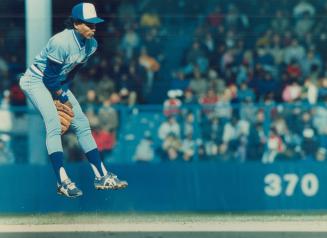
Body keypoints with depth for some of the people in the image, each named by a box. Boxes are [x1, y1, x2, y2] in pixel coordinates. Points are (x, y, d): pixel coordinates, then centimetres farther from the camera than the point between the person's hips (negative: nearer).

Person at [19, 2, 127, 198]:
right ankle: (63, 182, -25)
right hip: (37, 81, -8)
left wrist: (63, 92, 1)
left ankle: (102, 176, 8)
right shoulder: (61, 42, -31)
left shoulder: (91, 44, -7)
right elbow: (49, 76, -23)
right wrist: (62, 97, -11)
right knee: (54, 126, -22)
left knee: (82, 125, 4)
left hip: (59, 85, 8)